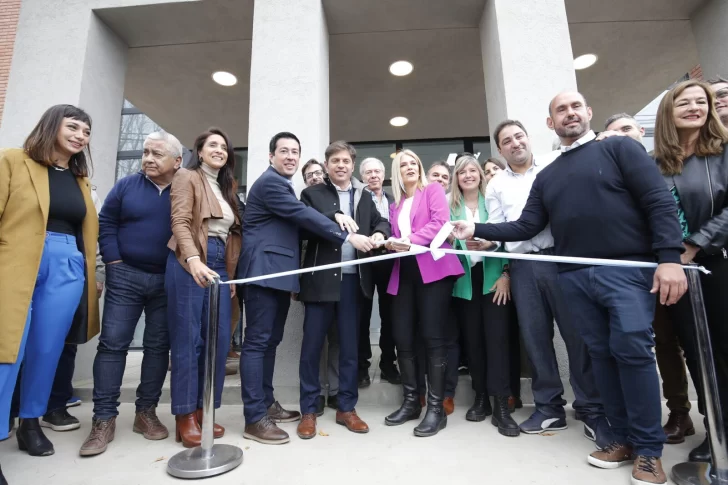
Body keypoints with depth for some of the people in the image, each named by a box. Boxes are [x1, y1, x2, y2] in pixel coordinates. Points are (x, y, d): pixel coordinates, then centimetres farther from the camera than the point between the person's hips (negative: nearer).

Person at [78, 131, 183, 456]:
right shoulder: (126, 185, 3)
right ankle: (104, 419, 10)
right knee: (112, 343, -1)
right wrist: (114, 262, -3)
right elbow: (106, 223, 5)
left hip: (168, 281, 0)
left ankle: (146, 412, 19)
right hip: (126, 276, 1)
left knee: (158, 346, 6)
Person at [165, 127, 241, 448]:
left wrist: (231, 274, 10)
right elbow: (180, 221, -12)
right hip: (190, 263, -6)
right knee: (188, 339, -3)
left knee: (219, 340, 2)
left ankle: (202, 409, 14)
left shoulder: (226, 188, 23)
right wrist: (193, 260, -28)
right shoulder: (187, 177, 3)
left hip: (219, 265, 6)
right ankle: (185, 415, 7)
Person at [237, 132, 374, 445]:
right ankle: (254, 419, 1)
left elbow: (298, 221, 19)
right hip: (264, 273, -10)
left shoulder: (282, 185, 24)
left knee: (271, 340, 13)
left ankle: (266, 404, 23)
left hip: (279, 274, 10)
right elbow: (304, 215, -18)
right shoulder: (270, 182, -9)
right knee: (258, 341, -6)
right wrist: (348, 237, -17)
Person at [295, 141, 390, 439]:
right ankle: (308, 411, 21)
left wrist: (380, 233, -9)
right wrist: (334, 217, -21)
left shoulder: (364, 197, 15)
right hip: (321, 279, -3)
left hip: (353, 280, 3)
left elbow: (380, 222, 14)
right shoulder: (312, 194, 3)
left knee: (350, 346, 11)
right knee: (312, 345, 5)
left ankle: (346, 408, 25)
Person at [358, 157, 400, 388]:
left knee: (389, 316, 10)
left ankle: (388, 364, 23)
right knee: (363, 316, 4)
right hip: (365, 262, -4)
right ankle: (362, 367, 16)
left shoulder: (393, 200, 15)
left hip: (389, 262, 4)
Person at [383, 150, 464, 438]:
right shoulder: (395, 205, 23)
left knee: (433, 338, -6)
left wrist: (410, 240, -16)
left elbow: (440, 223, -7)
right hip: (404, 274, 5)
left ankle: (436, 408, 4)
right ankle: (410, 402, 18)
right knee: (403, 339, 3)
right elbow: (393, 237, 17)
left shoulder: (433, 190, 9)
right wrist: (391, 243, -6)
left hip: (432, 268, -5)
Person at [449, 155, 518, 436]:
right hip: (465, 280, 2)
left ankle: (501, 404, 2)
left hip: (493, 276, -1)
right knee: (472, 338, 7)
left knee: (497, 337, -6)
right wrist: (460, 243, -15)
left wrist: (506, 273, -7)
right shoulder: (450, 207, 9)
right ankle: (481, 397, 21)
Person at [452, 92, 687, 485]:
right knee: (601, 353, 7)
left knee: (632, 350, -8)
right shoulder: (547, 176, 18)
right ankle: (624, 437, 21)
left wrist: (669, 257, -15)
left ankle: (648, 448, 9)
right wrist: (477, 230, 1)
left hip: (626, 268, -4)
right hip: (575, 278, 4)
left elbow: (659, 201, -4)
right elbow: (526, 227, 10)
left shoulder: (619, 148, 6)